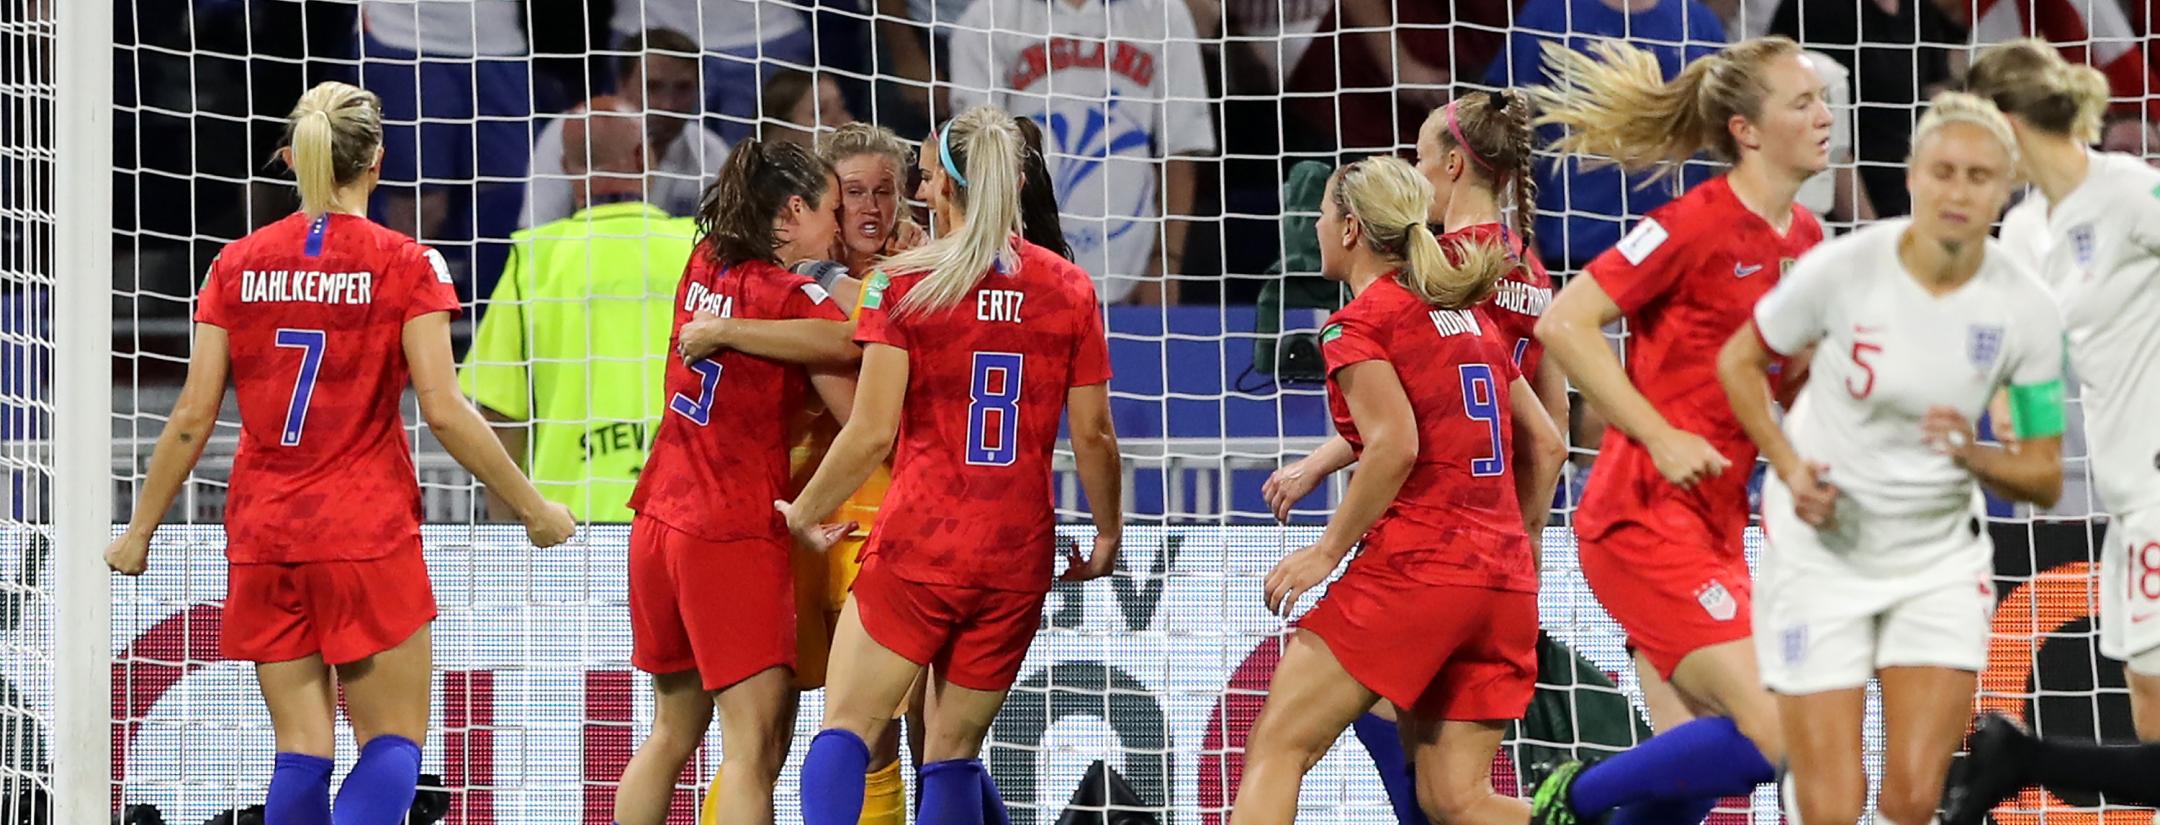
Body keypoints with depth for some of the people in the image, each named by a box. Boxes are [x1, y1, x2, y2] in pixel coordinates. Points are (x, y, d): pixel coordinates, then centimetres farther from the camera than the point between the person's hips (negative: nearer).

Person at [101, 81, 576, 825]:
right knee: (393, 743, 1)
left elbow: (192, 417, 2)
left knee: (301, 751, 8)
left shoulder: (238, 265, 3)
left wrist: (140, 531, 12)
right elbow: (443, 410, -11)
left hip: (264, 539, 4)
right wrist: (532, 508, -1)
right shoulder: (403, 265, -6)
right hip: (368, 534, -4)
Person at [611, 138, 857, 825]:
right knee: (753, 747, -8)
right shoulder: (800, 302, -12)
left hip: (660, 523, 8)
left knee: (672, 731, 18)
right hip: (737, 538, -8)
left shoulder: (704, 268, 8)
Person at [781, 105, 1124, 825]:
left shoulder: (902, 283, -5)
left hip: (917, 548, -3)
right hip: (1021, 554, 3)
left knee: (846, 730, 0)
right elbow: (1093, 435, 5)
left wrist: (803, 513, 6)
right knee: (954, 752, 11)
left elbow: (872, 434, -8)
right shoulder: (1069, 287, 3)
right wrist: (1108, 532, 21)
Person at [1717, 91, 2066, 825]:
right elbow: (1738, 360, 0)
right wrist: (1790, 467, -13)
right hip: (1822, 549, -2)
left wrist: (1973, 455, -24)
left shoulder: (2025, 312, -11)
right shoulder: (1842, 269, -17)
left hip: (1941, 560, 2)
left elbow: (2045, 480, -3)